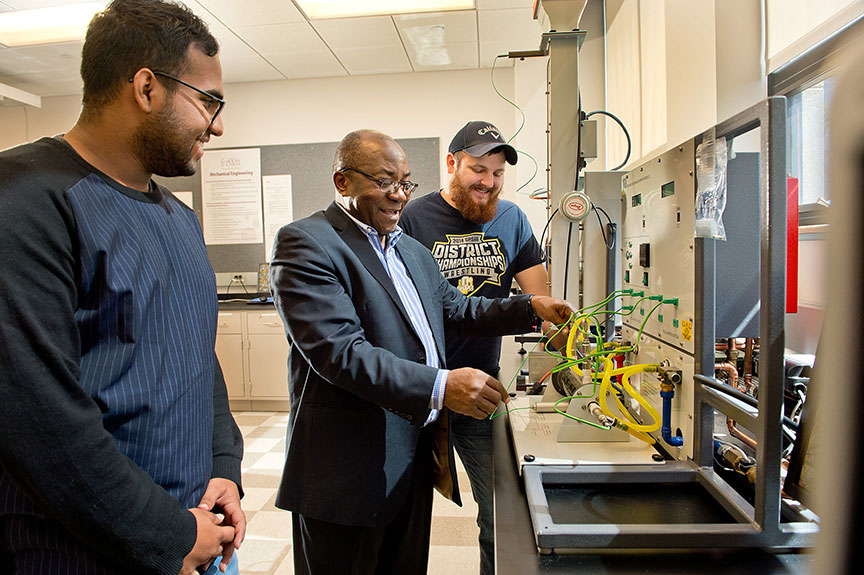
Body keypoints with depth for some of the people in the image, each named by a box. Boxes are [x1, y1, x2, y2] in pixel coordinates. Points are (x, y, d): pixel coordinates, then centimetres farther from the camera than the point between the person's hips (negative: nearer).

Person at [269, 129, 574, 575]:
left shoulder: (412, 250, 15)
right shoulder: (304, 243, -14)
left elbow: (457, 309, 20)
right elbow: (340, 352, -24)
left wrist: (531, 307, 6)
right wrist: (440, 386, -30)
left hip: (415, 459, 8)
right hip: (348, 469, -7)